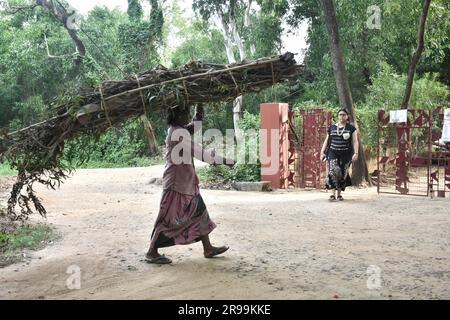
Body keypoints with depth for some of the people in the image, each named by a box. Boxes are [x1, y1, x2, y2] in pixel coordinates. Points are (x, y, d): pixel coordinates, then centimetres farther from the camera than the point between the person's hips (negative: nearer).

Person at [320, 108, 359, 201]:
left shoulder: (351, 128, 4)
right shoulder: (332, 127, 10)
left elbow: (355, 142, -1)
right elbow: (326, 140, 14)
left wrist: (356, 153, -13)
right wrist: (322, 152, 7)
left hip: (345, 154, 0)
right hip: (333, 152, 1)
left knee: (343, 174, 3)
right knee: (333, 171, -19)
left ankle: (339, 194, 18)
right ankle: (333, 193, -16)